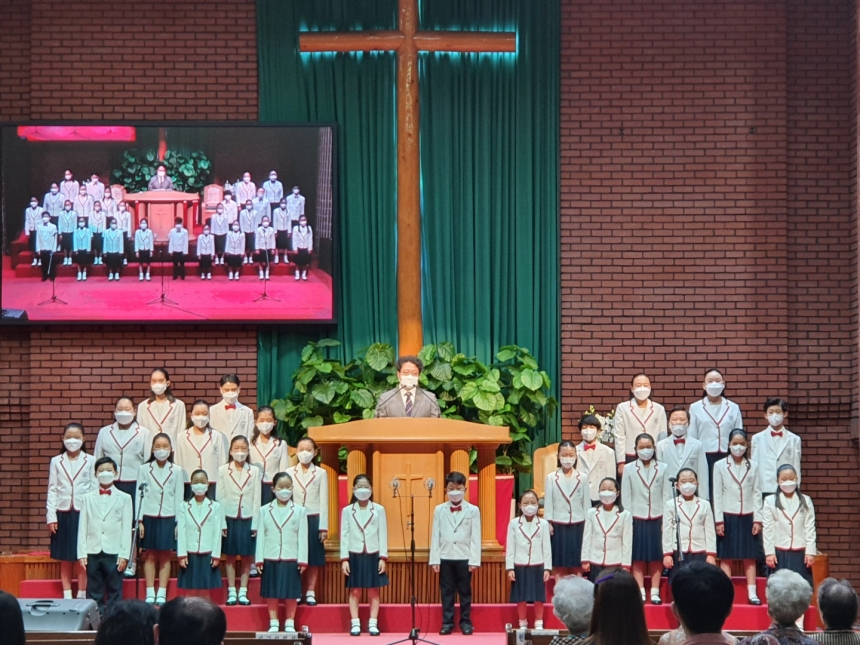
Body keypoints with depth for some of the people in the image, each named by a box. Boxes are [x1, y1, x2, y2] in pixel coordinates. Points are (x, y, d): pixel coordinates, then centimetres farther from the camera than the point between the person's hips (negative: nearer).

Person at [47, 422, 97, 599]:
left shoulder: (90, 461, 2)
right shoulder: (56, 462, 6)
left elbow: (95, 490, 1)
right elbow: (52, 490, 5)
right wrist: (51, 516, -1)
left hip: (84, 513, -2)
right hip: (63, 513, 2)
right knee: (65, 557, 5)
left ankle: (82, 596, 6)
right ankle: (67, 596, 12)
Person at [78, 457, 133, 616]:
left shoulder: (124, 498, 5)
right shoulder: (88, 498, 10)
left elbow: (127, 528, 1)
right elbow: (82, 527, 7)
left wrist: (124, 554, -6)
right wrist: (82, 553, 0)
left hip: (114, 552, -2)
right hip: (93, 551, 2)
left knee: (114, 591, 1)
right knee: (94, 592, 5)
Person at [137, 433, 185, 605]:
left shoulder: (176, 471, 2)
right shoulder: (144, 469, 1)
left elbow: (179, 497, 2)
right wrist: (139, 520, -3)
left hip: (168, 518, 0)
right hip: (149, 517, 0)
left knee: (165, 556, 4)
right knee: (150, 555, 4)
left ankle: (162, 594, 8)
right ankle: (150, 593, 8)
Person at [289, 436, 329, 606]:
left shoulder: (321, 473, 2)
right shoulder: (289, 473, 4)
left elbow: (323, 501, 1)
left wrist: (323, 527, -3)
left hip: (314, 519, 0)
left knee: (314, 557, 3)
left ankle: (310, 593, 11)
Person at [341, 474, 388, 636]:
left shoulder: (379, 510, 1)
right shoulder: (347, 511, 2)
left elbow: (383, 535, 1)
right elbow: (344, 536, 2)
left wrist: (383, 558, -4)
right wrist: (344, 559, -4)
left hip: (373, 555, 0)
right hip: (354, 555, 0)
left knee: (373, 591, 3)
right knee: (355, 591, 3)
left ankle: (373, 624, 6)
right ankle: (355, 624, 6)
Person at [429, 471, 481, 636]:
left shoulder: (473, 510, 0)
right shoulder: (439, 510, 5)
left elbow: (476, 537, -1)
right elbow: (435, 536, 4)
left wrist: (474, 560, -7)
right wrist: (434, 559, -1)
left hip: (464, 558, -1)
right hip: (445, 557, 1)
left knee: (465, 592, 6)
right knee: (446, 592, 5)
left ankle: (466, 622, 12)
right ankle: (447, 623, 10)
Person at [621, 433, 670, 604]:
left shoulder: (662, 468, 5)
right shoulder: (629, 469, 4)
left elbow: (666, 495, 4)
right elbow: (626, 496, 4)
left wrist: (666, 520, -2)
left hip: (657, 519, 0)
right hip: (637, 519, 0)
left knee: (656, 557, 3)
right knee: (638, 557, 1)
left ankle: (655, 592, 8)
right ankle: (640, 592, 5)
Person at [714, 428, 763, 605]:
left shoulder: (753, 466, 5)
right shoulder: (720, 466, 0)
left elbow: (757, 494, 5)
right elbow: (717, 495, -1)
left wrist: (757, 519, 0)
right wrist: (718, 520, -5)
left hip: (747, 517, 1)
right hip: (728, 517, -1)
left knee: (749, 556, 4)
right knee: (726, 557, 1)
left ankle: (752, 593, 7)